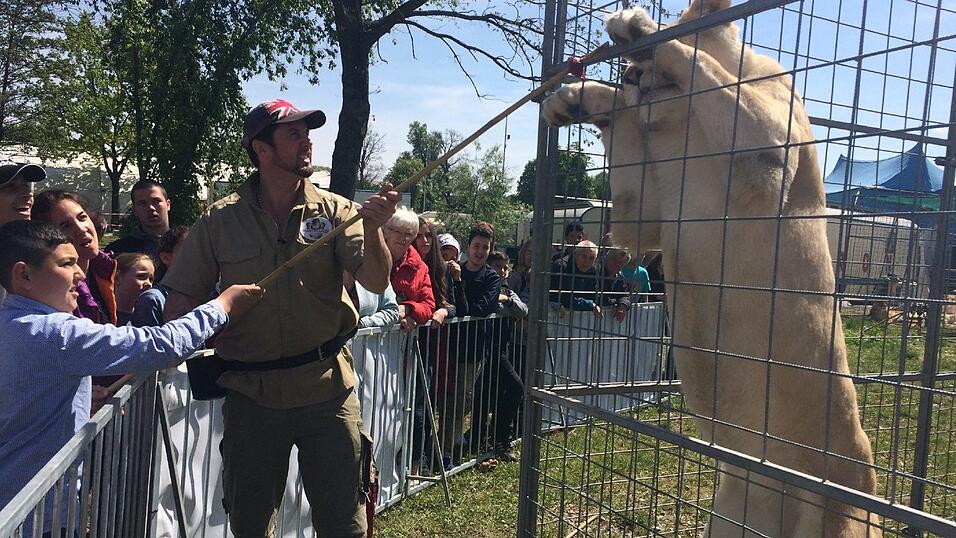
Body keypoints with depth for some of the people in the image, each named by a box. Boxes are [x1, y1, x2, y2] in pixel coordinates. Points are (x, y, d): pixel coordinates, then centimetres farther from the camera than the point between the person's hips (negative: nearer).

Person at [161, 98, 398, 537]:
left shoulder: (334, 211, -2)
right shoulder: (219, 221, 0)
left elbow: (376, 283, -11)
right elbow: (182, 295, 2)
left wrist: (371, 229, -29)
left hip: (327, 389, -1)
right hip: (251, 392, 1)